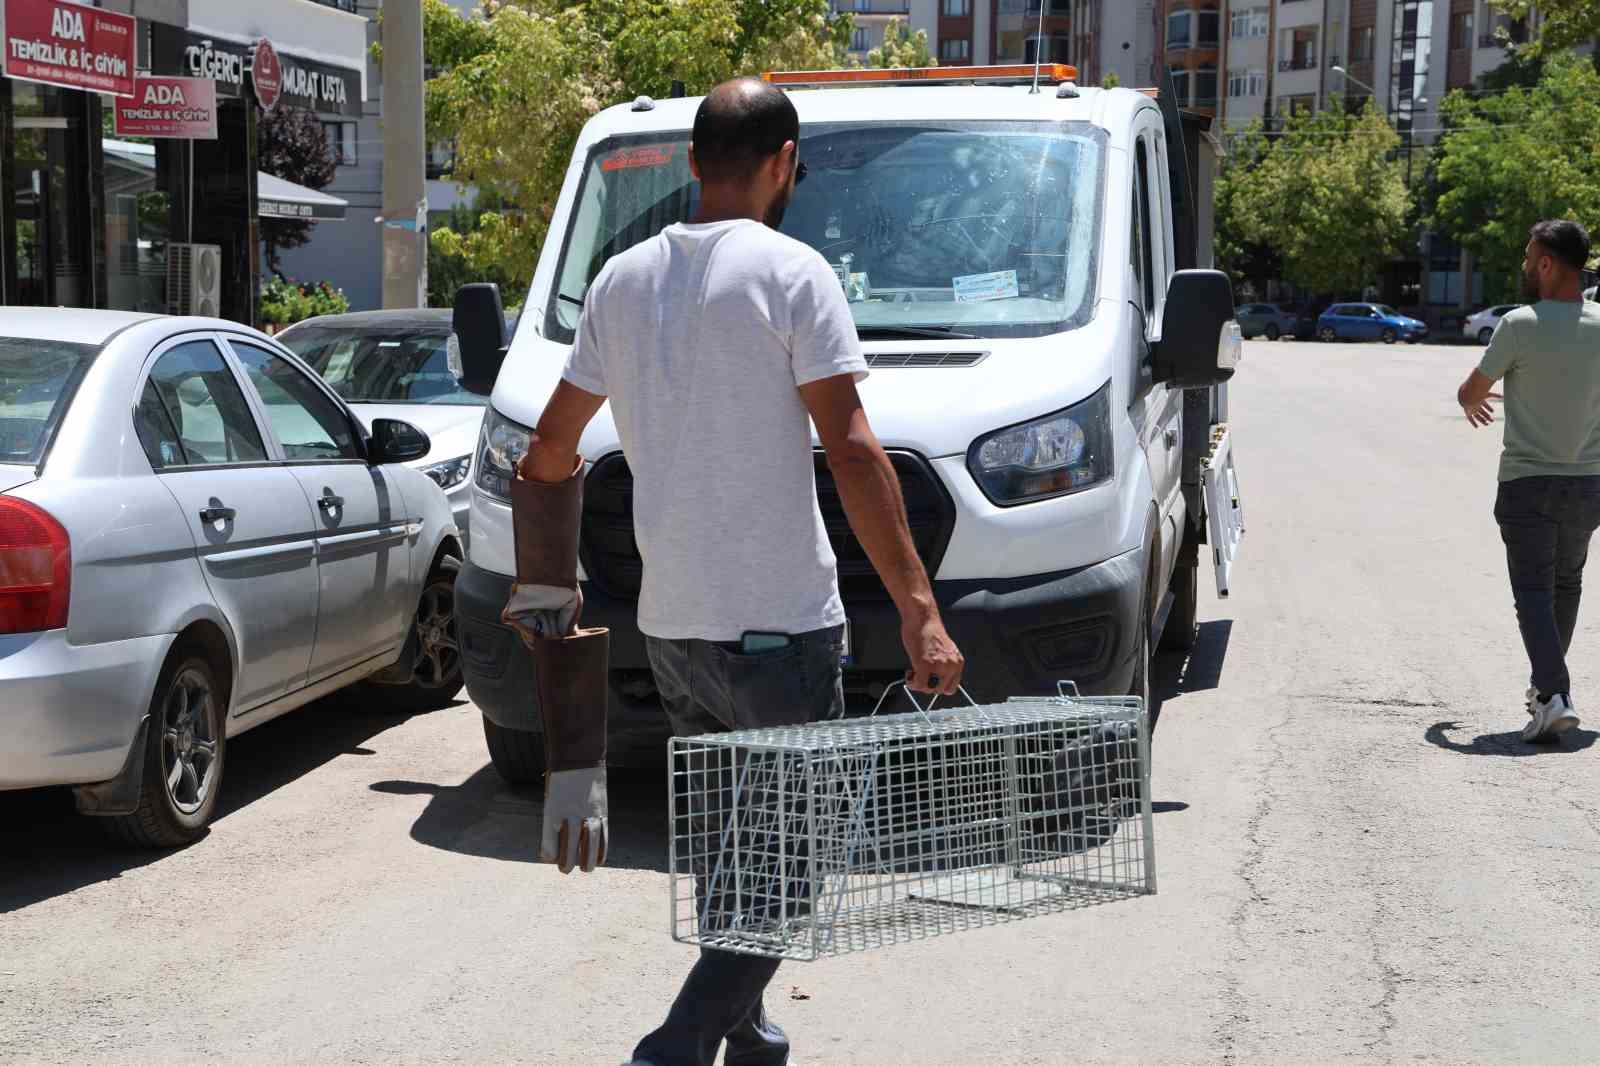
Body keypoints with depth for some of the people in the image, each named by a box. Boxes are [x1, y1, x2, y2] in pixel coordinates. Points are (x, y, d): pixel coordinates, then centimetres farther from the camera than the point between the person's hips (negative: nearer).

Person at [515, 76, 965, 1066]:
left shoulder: (623, 280, 8)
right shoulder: (792, 274, -10)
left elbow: (550, 448, 15)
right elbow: (850, 449, -16)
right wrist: (919, 608, -16)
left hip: (670, 624, 7)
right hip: (781, 625, -6)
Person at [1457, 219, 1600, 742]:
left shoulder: (1520, 325, -13)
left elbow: (1471, 393, -1)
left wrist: (1472, 403, 22)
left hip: (1527, 483, -4)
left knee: (1534, 593, -3)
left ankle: (1554, 695, -18)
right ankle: (1548, 680, 30)